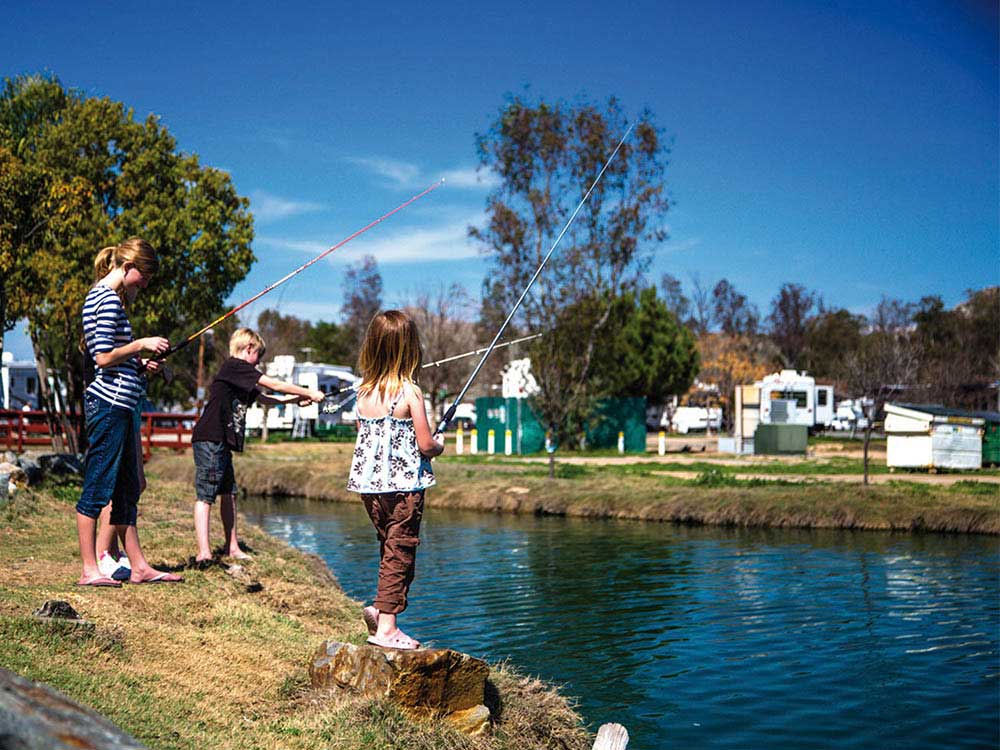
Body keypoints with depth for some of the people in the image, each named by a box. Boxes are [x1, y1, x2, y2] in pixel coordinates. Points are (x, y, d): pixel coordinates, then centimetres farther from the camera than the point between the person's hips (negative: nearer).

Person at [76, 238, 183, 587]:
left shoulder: (99, 294, 18)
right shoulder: (109, 299, -12)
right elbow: (103, 358, -19)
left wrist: (138, 362, 14)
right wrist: (140, 344, -10)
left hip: (118, 405, 11)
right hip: (110, 403, -11)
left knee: (127, 489, 12)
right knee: (97, 487, -4)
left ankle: (138, 565, 17)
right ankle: (89, 570, 2)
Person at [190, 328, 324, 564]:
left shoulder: (241, 377, 21)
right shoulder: (234, 366, -8)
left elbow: (264, 398, 28)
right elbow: (274, 384, -10)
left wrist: (295, 400, 18)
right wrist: (309, 393, -4)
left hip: (222, 443, 10)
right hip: (209, 440, -10)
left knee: (229, 493, 14)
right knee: (205, 495, -11)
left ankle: (232, 547, 21)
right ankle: (203, 552, -13)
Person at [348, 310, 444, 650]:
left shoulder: (363, 392, 4)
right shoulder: (410, 393, -13)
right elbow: (425, 445, -12)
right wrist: (439, 446, 9)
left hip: (369, 484, 6)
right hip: (404, 484, -6)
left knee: (390, 548, 21)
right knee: (400, 554, 1)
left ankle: (380, 607, 17)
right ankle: (386, 626, 3)